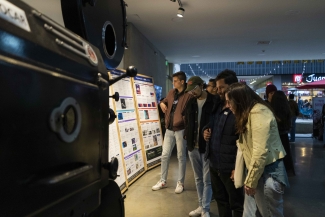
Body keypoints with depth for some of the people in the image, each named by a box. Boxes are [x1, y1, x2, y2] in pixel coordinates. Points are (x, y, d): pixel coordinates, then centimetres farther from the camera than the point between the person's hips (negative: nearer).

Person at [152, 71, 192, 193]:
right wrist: (162, 104, 6)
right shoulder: (171, 93, 10)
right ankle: (163, 181, 25)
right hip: (169, 129, 6)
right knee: (165, 155, 11)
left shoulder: (188, 95, -11)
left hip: (181, 129, -6)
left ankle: (180, 183, 21)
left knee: (181, 156, 7)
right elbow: (165, 101, 26)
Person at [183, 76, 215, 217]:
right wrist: (187, 136, 8)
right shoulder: (190, 102, 8)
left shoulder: (214, 102, -11)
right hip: (192, 146, 6)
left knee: (207, 180, 5)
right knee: (198, 178, 16)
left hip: (208, 146, -6)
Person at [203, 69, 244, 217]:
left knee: (236, 204, 12)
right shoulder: (217, 106, 9)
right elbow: (210, 125, 23)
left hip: (229, 167, -8)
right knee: (220, 200, 23)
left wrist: (237, 167, -19)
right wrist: (205, 130, 0)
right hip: (214, 163, 8)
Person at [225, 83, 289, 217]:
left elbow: (260, 152, -23)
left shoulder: (259, 113, -18)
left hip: (268, 172, -9)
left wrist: (251, 181, -14)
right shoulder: (247, 113, 13)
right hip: (256, 170, 9)